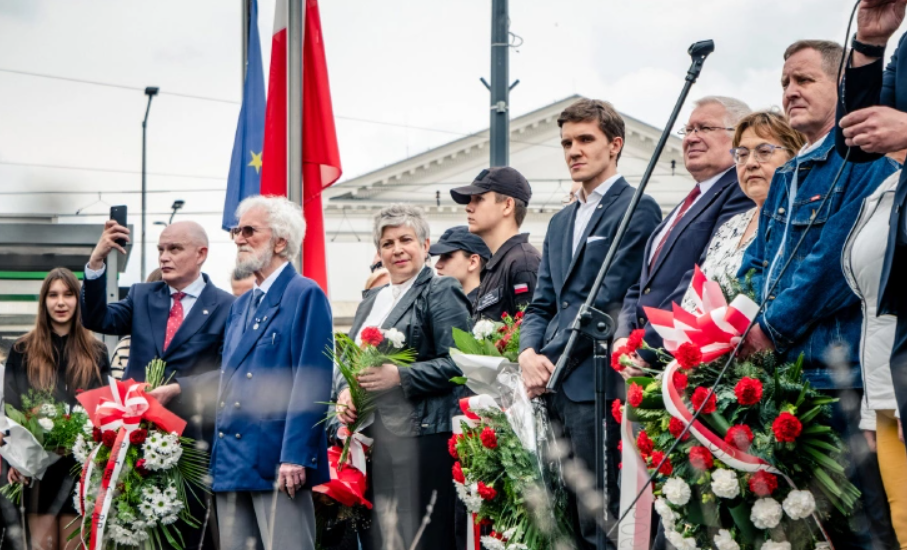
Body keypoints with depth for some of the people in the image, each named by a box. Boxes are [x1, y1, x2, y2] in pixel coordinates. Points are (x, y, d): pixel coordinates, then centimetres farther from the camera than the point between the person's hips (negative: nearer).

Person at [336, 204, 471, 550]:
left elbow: (456, 364, -11)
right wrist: (344, 392, 3)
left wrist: (400, 377, -20)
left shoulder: (441, 294, -1)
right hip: (376, 440, 7)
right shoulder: (372, 301, 21)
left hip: (421, 439, -7)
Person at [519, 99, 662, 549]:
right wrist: (528, 353, -1)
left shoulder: (638, 210, -3)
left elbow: (608, 299, -11)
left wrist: (550, 359, -10)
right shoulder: (560, 223, 23)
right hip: (556, 389, 8)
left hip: (597, 387, -8)